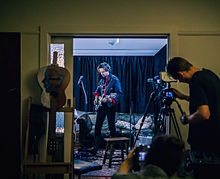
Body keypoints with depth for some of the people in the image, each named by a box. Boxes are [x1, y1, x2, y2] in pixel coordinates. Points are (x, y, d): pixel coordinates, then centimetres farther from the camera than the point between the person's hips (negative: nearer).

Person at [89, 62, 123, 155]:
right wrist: (97, 98, 7)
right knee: (97, 126, 1)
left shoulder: (114, 79, -5)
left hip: (110, 106, -6)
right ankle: (95, 147, 3)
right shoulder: (101, 80, 15)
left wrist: (109, 99, -18)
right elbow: (97, 91, 25)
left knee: (111, 126, 1)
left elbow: (118, 93, -10)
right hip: (101, 106, 6)